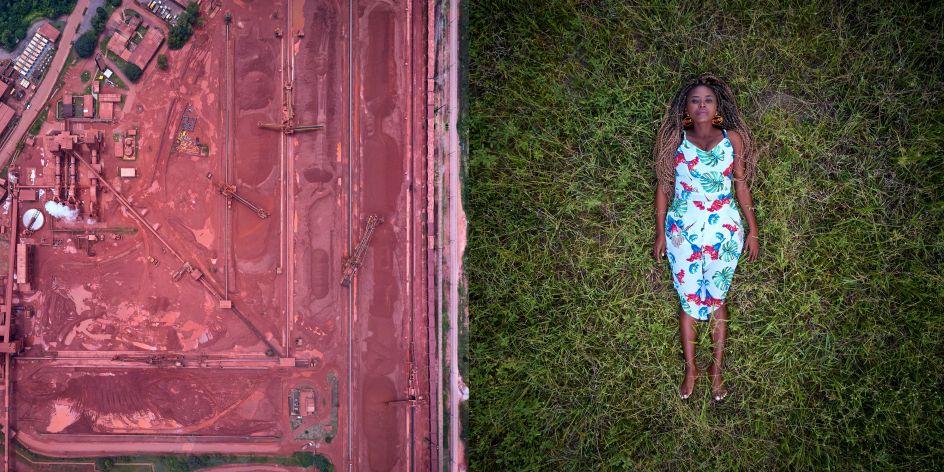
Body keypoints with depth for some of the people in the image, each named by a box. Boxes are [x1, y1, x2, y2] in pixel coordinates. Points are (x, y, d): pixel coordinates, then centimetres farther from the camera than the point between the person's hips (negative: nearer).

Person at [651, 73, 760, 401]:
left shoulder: (732, 139, 2)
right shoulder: (675, 140, 0)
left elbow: (742, 185, 6)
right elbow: (663, 187, 4)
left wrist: (752, 230, 6)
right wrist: (660, 234, 3)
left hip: (724, 230, 0)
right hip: (683, 230, 0)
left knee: (717, 300, 7)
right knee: (688, 300, 6)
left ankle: (716, 369, 19)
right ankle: (690, 368, 19)